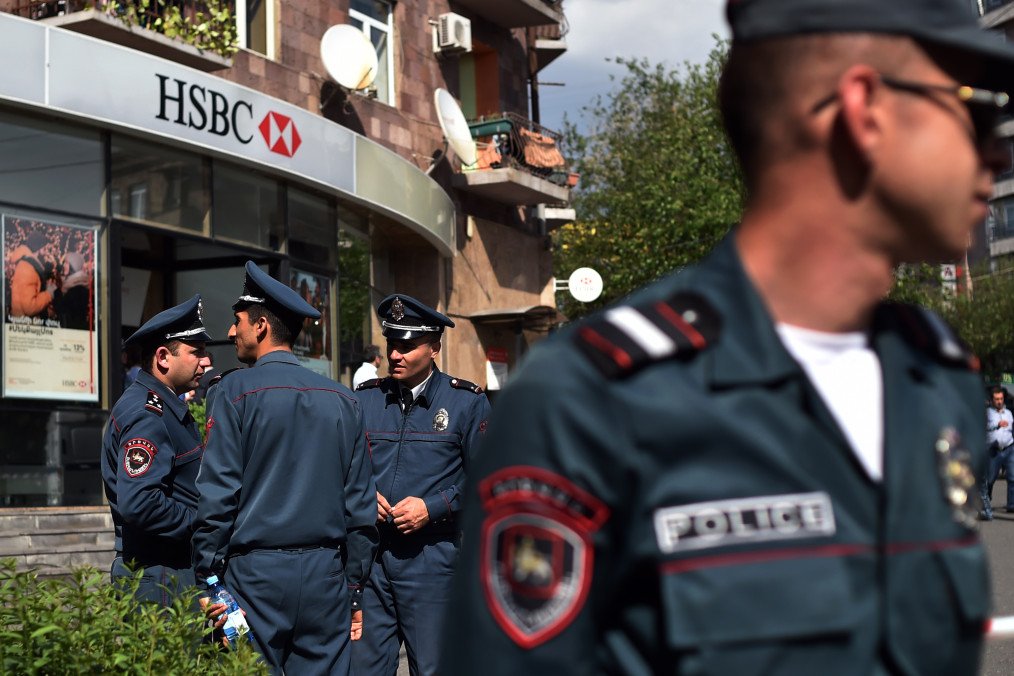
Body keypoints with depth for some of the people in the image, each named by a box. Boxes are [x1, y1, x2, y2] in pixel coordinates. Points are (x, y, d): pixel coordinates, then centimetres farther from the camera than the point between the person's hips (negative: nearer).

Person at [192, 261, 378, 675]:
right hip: (325, 578, 4)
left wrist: (207, 581, -3)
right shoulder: (342, 400, 9)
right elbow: (361, 504, 10)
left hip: (255, 576, -4)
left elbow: (217, 497, -9)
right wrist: (354, 592, 15)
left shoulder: (234, 392, -4)